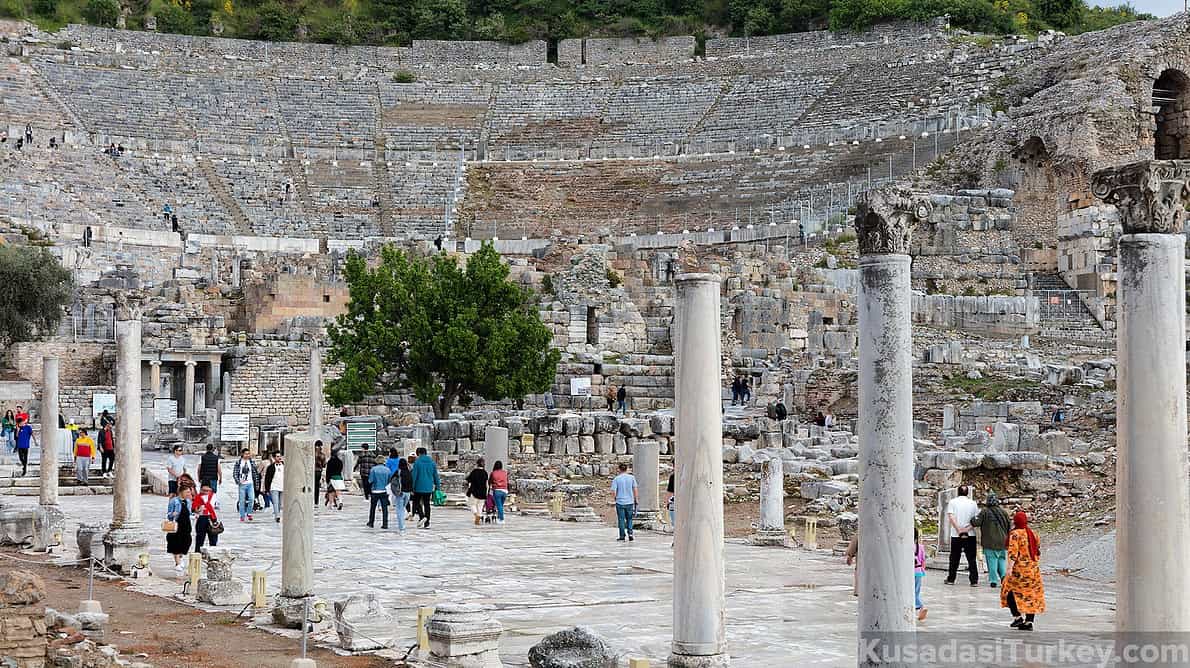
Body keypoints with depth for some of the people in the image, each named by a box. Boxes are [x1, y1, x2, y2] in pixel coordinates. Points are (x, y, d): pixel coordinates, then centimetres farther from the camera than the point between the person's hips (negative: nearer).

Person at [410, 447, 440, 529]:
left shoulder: (417, 462, -8)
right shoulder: (432, 462, 5)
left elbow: (414, 476, -9)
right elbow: (436, 475, 7)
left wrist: (412, 488, -5)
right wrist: (438, 486, 13)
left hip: (419, 487, -4)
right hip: (429, 487, 4)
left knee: (416, 502, 9)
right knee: (427, 504, 10)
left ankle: (422, 517, -14)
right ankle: (427, 523, 9)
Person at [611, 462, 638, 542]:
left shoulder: (616, 479, -6)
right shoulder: (632, 477, -1)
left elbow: (613, 491, -9)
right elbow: (635, 490, 1)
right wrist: (635, 499, 11)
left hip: (620, 502, -2)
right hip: (630, 502, 2)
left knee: (621, 519, 6)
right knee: (629, 519, 14)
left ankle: (622, 536, 8)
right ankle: (630, 533, 1)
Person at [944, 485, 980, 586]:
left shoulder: (953, 502, -1)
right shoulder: (972, 503, 3)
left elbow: (951, 517, -11)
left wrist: (959, 530, -13)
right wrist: (967, 528, -10)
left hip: (956, 536, 0)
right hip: (970, 535, 0)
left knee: (954, 558, 11)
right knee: (971, 559, 3)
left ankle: (951, 579, 16)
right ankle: (974, 581, -1)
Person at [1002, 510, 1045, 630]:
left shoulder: (1015, 534, -11)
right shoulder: (1033, 534, 9)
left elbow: (1013, 553, -18)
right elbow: (1038, 552, 15)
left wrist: (1010, 568, -17)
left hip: (1020, 568, -6)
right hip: (1034, 569, 6)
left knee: (1009, 590, 9)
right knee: (1032, 594, 8)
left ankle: (1017, 616, -1)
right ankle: (1029, 622, 8)